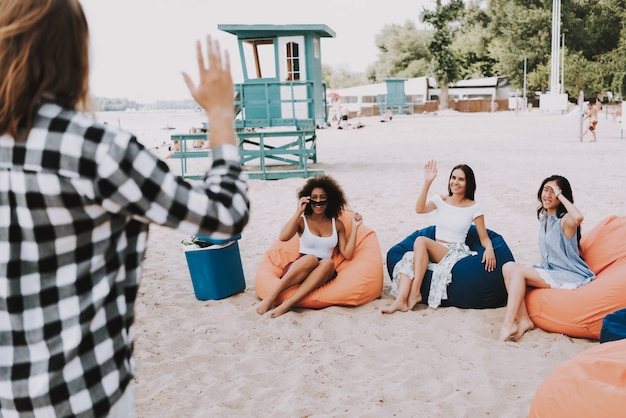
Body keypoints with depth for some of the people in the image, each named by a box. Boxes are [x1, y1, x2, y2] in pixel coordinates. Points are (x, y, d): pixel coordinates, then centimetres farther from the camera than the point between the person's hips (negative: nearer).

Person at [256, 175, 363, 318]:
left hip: (321, 276, 3)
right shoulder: (302, 221, 6)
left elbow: (347, 254, 6)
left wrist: (354, 227, 1)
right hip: (297, 269, -2)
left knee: (328, 262, -33)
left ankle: (286, 305, -40)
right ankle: (271, 297, -33)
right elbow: (283, 237, -15)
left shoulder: (337, 224, 14)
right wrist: (298, 212, -14)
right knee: (311, 259, -36)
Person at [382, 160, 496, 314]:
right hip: (435, 252, 3)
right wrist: (427, 182, -18)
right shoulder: (440, 200, 9)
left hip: (457, 252, -3)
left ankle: (415, 293, -29)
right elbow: (419, 209, -11)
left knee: (421, 241, -31)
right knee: (409, 258, -30)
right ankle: (400, 300, -41)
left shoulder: (474, 207, 3)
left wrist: (489, 248, -20)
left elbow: (484, 238, 4)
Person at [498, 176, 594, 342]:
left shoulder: (565, 220, -13)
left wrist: (560, 195, -27)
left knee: (518, 271, -24)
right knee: (508, 267, -13)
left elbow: (578, 218, -40)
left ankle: (508, 324, -23)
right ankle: (524, 320, -20)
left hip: (569, 277, -8)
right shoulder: (543, 216, 13)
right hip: (549, 272, 8)